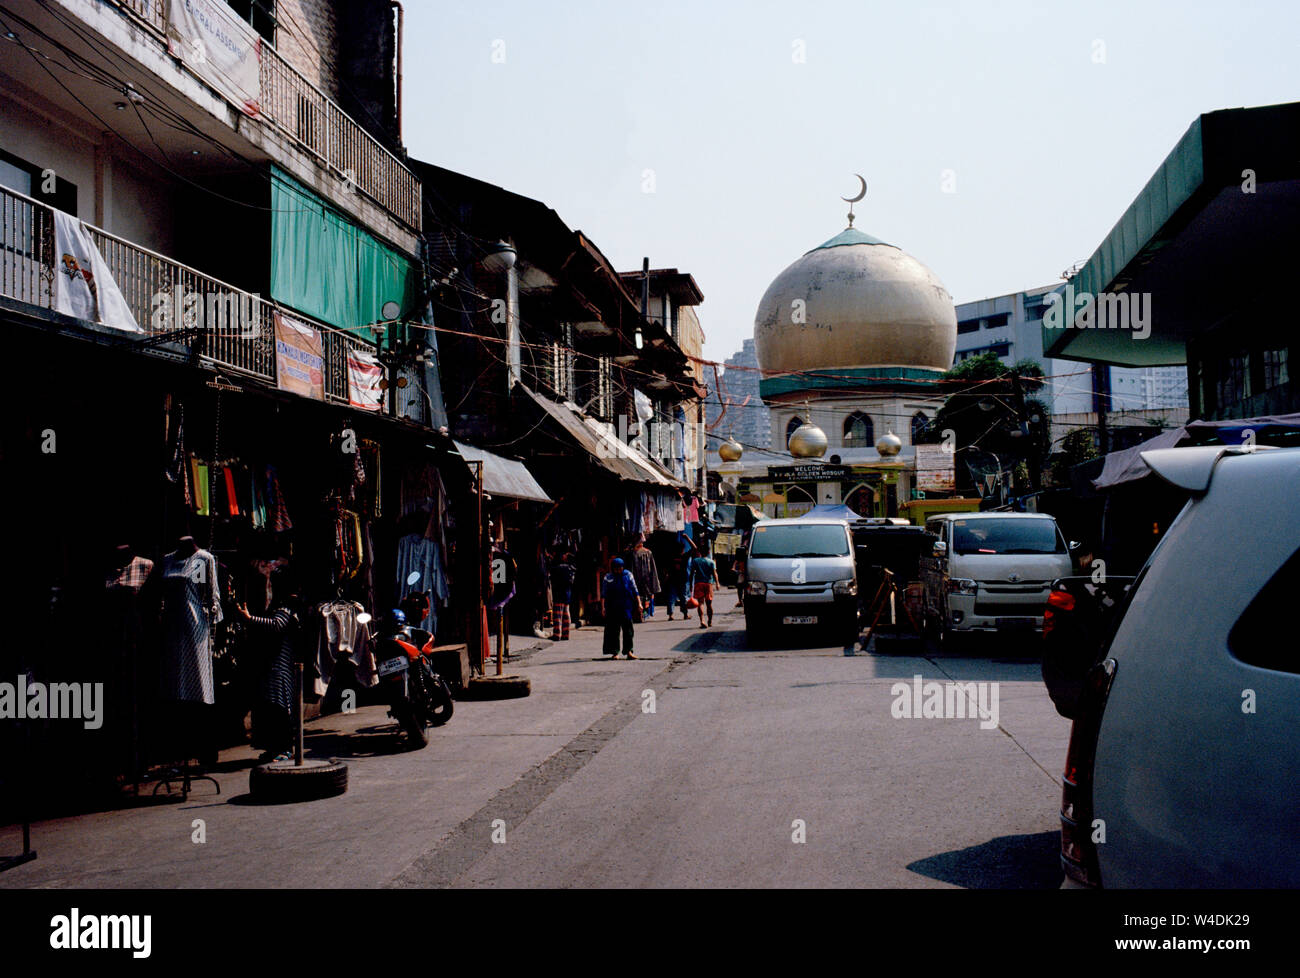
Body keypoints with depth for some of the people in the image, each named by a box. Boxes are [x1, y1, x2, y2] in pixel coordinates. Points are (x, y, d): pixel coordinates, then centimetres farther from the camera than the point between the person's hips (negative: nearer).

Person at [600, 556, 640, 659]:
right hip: (612, 607, 0)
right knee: (613, 629, 2)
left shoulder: (628, 575, 4)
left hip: (627, 607, 0)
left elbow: (635, 590, 7)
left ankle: (628, 651, 1)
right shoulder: (608, 577, 1)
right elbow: (603, 594, 1)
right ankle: (614, 652, 9)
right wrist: (603, 607, -7)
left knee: (628, 628, -3)